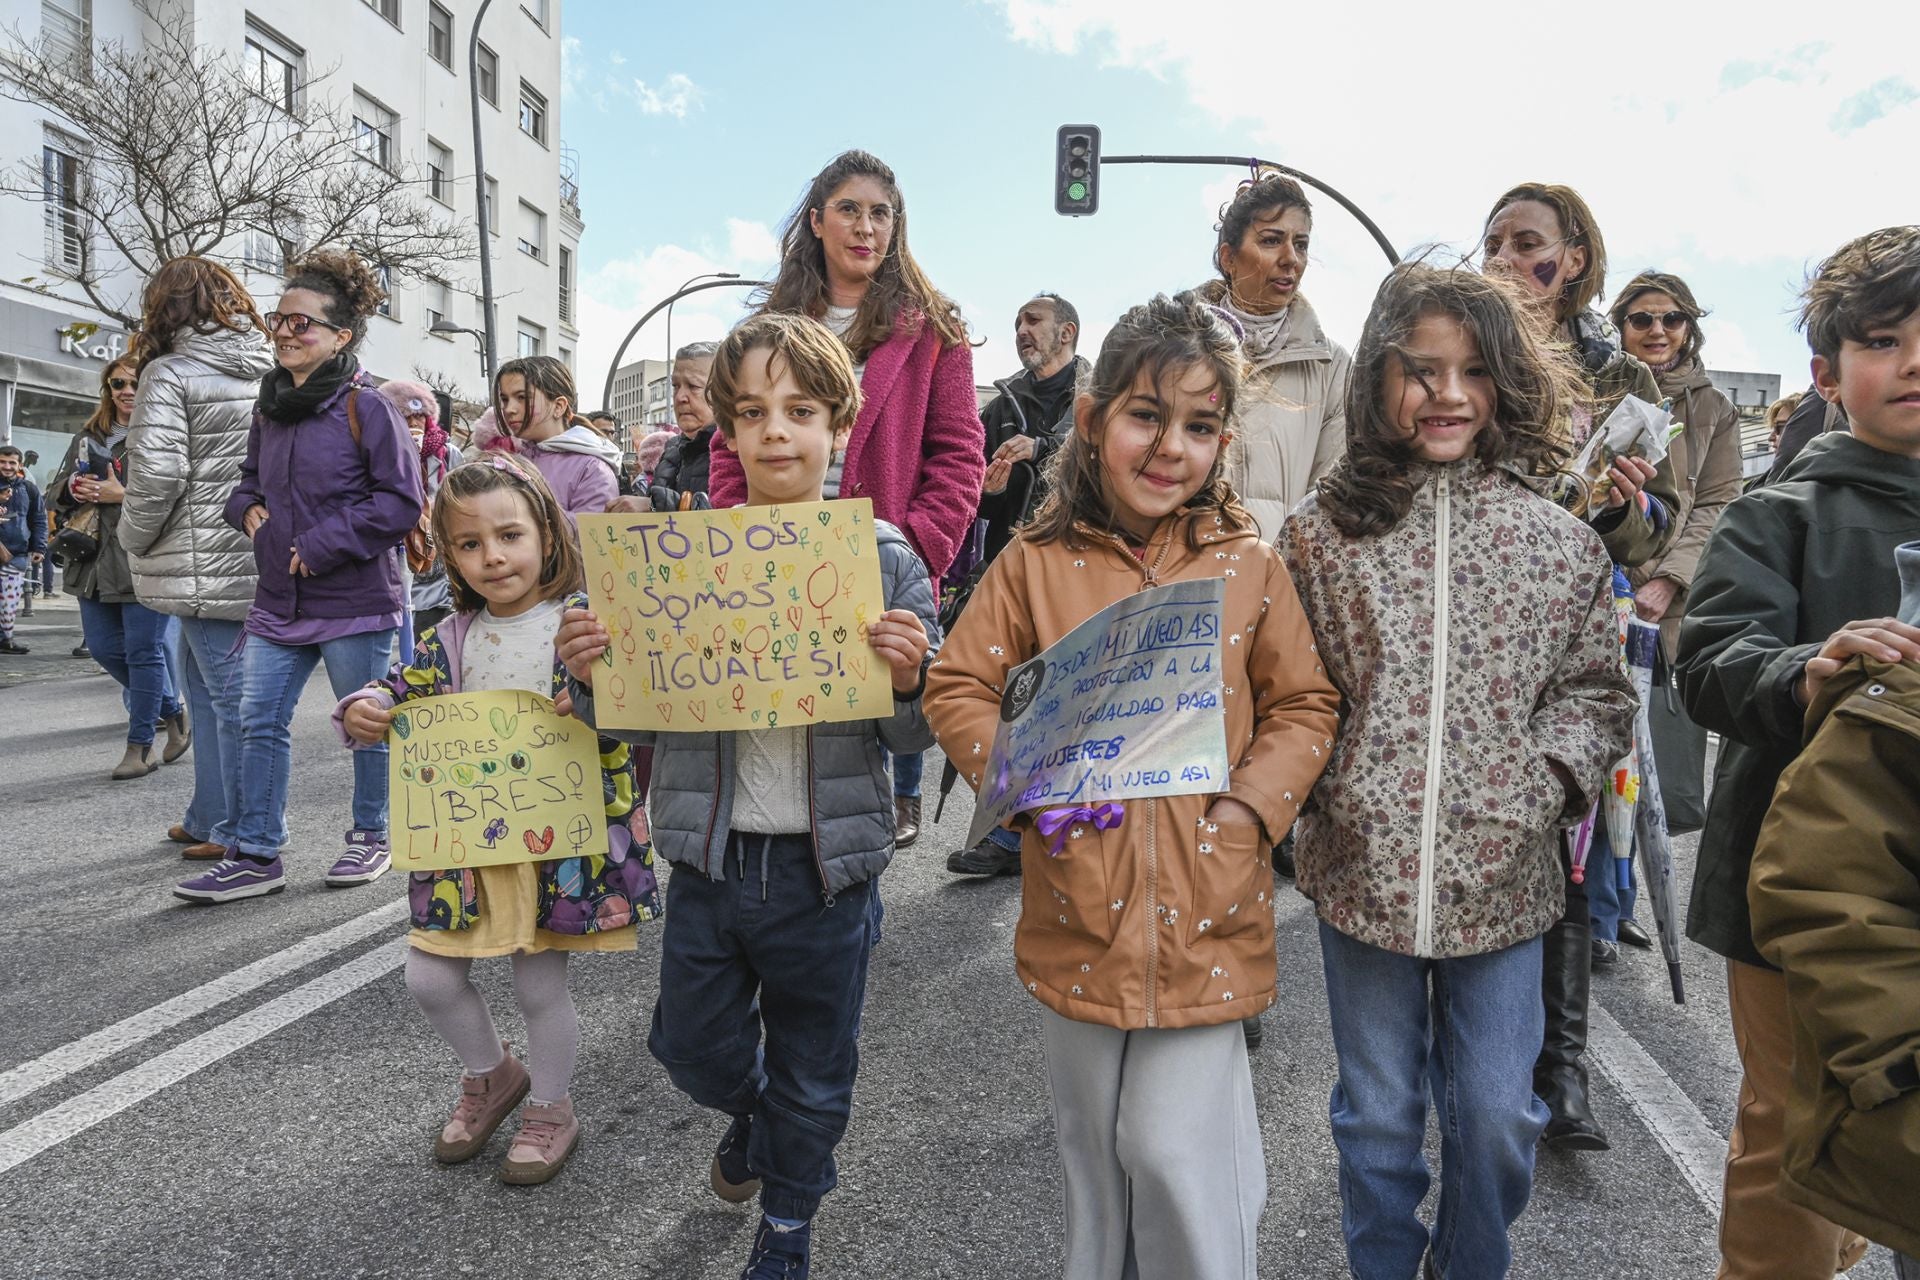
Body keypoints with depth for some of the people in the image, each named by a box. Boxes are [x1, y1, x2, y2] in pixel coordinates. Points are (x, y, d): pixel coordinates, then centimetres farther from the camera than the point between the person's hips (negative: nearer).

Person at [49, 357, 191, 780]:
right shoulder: (88, 437, 16)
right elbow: (58, 491, 20)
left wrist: (124, 496, -18)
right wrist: (73, 488, -2)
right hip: (96, 562, 7)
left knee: (143, 650, -2)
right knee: (103, 647, 10)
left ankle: (141, 745, 9)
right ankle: (173, 708, 30)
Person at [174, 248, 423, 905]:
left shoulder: (366, 408, -12)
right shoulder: (269, 406, 11)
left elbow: (401, 501, -15)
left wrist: (321, 545, -17)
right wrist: (247, 508, 3)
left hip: (354, 601, -7)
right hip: (278, 599, 7)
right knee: (259, 722, 7)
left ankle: (370, 837, 25)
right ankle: (256, 855, 16)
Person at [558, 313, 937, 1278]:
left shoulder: (887, 561, -8)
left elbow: (911, 736, -4)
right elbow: (635, 718, 4)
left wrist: (908, 680, -24)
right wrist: (591, 677, -15)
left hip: (826, 867, -2)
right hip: (710, 858, 2)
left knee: (812, 1074, 16)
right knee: (691, 1048, 20)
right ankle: (752, 1109, 56)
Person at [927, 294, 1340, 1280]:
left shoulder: (1249, 565, -1)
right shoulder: (1037, 562, -3)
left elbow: (1305, 706, 3)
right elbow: (956, 687, 0)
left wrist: (1249, 808, -12)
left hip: (1204, 914, -1)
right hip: (1079, 910, 1)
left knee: (1177, 1154, 2)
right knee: (1093, 1151, 21)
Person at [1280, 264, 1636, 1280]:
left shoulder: (1560, 540, 0)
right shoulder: (1322, 529, -4)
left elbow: (1595, 690, 5)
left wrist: (1548, 778, -10)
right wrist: (1319, 788, -10)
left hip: (1502, 876, 1)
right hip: (1364, 866, -1)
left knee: (1496, 1118, 14)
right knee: (1378, 1117, 16)